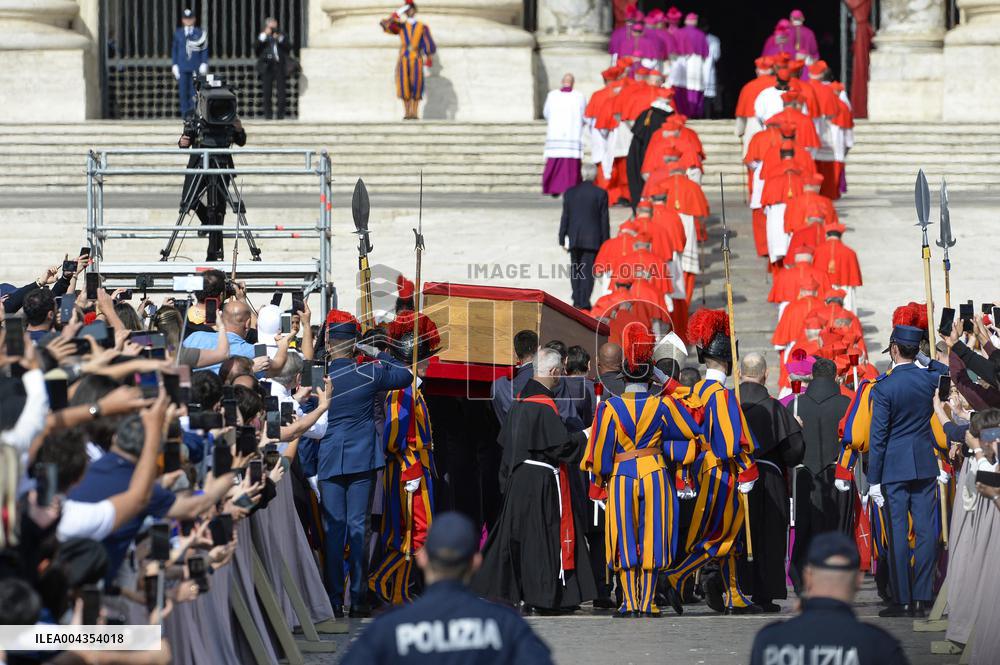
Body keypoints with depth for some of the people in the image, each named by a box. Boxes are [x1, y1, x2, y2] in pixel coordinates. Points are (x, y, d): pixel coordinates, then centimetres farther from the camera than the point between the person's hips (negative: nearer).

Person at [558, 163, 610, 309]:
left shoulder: (570, 192, 2)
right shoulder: (600, 194, -5)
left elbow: (565, 217, 4)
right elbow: (604, 220, -4)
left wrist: (563, 238, 9)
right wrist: (605, 241, 3)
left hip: (574, 239, 2)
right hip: (592, 239, -2)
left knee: (575, 270, 14)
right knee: (588, 270, -1)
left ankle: (577, 301, 12)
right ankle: (584, 302, -8)